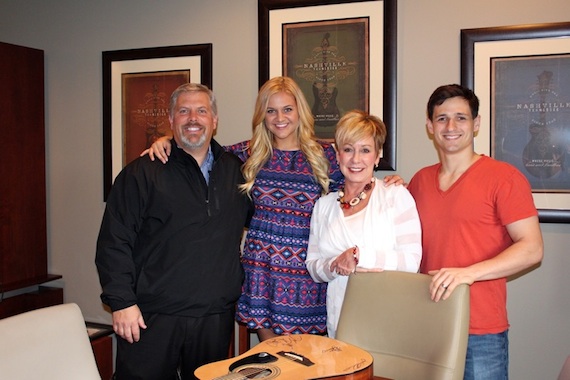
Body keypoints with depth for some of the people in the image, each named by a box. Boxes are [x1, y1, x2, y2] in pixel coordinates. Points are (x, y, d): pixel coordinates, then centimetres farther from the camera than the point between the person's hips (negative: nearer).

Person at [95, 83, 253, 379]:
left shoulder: (235, 171, 9)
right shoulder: (141, 174, -3)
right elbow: (114, 242, -6)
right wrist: (122, 302, -11)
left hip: (216, 317, 4)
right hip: (152, 317, -3)